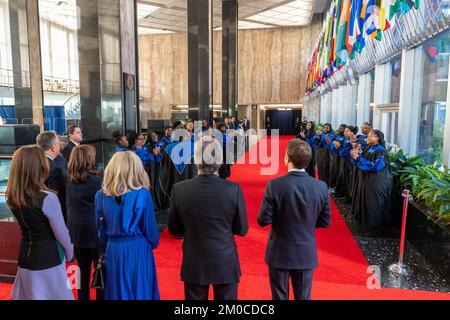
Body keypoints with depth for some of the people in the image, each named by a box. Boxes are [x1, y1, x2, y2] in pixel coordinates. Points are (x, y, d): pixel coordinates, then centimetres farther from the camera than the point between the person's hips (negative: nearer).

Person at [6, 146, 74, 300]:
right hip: (49, 257, -6)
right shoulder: (48, 198, -24)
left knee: (29, 295, 21)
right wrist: (69, 251, 4)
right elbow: (61, 233, -15)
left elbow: (26, 224, 7)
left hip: (25, 255, 6)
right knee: (52, 295, 12)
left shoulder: (12, 197, -5)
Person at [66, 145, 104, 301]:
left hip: (75, 230, 5)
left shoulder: (69, 180, -1)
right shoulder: (96, 180, -17)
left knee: (83, 270, 17)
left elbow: (69, 205, 8)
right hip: (94, 231, -5)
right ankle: (101, 296, 18)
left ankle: (83, 297, 29)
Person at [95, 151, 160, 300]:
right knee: (140, 290, 13)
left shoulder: (101, 195, -6)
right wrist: (153, 243, 10)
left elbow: (100, 228, 2)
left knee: (116, 291, 19)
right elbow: (150, 227, -8)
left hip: (113, 250, 3)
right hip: (138, 249, -3)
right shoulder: (142, 194, -15)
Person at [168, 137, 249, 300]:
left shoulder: (179, 189, -15)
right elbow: (242, 230, -6)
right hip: (226, 263, 0)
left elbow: (174, 229, -2)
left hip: (194, 265, 1)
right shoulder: (234, 189, -18)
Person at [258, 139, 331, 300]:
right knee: (303, 297, 20)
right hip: (307, 254, 3)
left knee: (280, 296, 16)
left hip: (280, 253, -2)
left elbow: (263, 220, -15)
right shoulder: (321, 187, -11)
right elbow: (325, 222, -2)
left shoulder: (275, 185, -20)